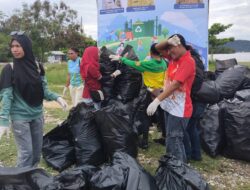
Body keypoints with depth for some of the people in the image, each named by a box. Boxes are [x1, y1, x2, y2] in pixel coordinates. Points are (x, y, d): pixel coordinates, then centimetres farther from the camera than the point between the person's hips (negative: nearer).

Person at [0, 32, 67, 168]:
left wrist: (57, 98, -12)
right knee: (26, 152, -3)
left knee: (37, 150, 14)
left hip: (37, 115, 4)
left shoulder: (37, 67, 1)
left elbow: (43, 90, 6)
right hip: (20, 117, -4)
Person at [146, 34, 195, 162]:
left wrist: (157, 101, -31)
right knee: (172, 140, 18)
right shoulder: (174, 58, 9)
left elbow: (175, 84, -27)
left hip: (179, 109, -9)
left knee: (173, 142, -4)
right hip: (169, 106, 9)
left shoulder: (188, 61, -18)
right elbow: (158, 48, 15)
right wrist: (168, 41, -7)